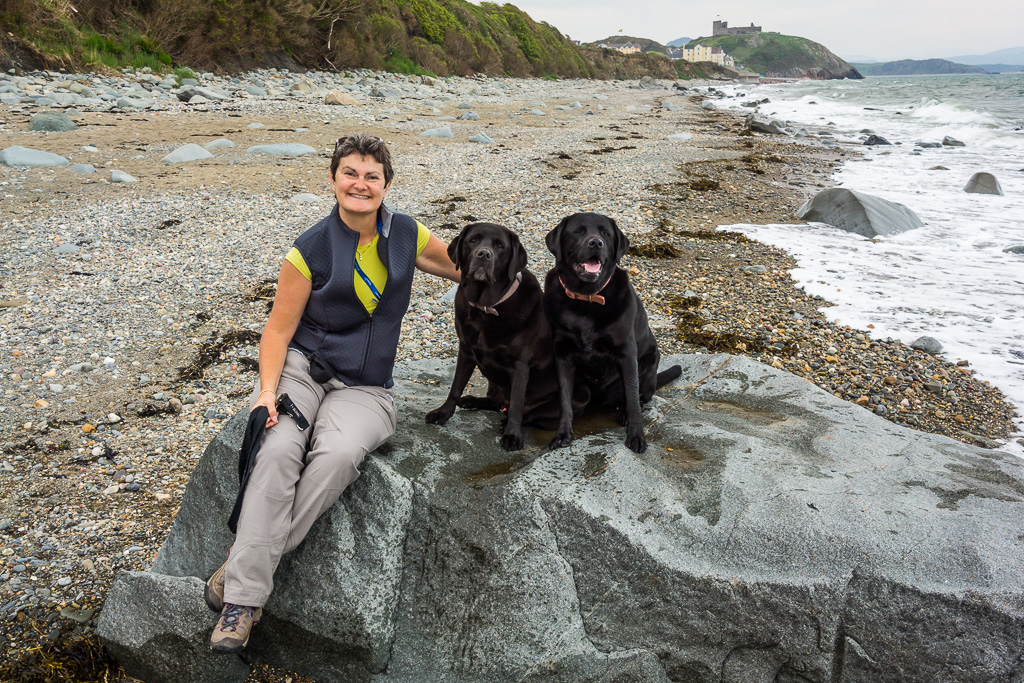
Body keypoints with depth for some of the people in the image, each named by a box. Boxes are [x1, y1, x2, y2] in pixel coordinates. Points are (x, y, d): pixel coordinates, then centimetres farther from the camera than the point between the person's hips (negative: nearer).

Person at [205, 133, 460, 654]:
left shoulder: (408, 236, 5)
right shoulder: (310, 250, -3)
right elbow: (279, 329, -2)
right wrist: (267, 390, -17)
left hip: (364, 389, 1)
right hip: (301, 370, -1)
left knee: (339, 453, -32)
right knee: (280, 449, -32)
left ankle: (243, 565, -23)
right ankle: (244, 597, -26)